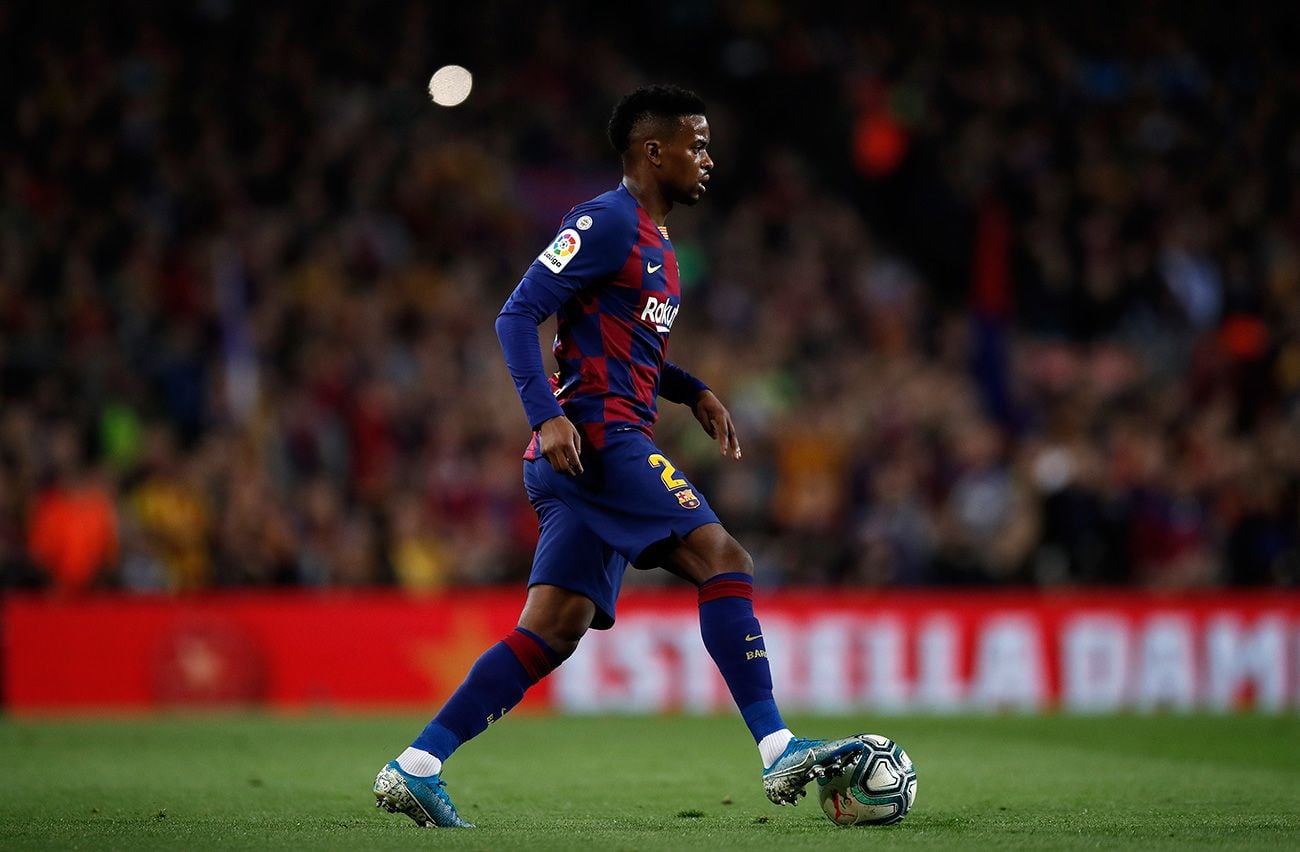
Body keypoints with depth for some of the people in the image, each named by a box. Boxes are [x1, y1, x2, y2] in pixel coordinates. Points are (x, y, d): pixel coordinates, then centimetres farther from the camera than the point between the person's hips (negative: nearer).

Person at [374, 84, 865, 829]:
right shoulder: (608, 223, -7)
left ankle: (416, 767, 2)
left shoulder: (655, 241, 23)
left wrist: (694, 392, 20)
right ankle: (780, 753, -19)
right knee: (724, 561, -15)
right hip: (598, 436, -10)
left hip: (599, 453, 10)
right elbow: (519, 316, -12)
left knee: (552, 632, 4)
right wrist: (548, 416, -22)